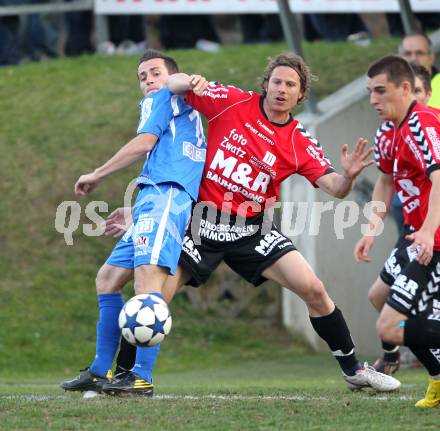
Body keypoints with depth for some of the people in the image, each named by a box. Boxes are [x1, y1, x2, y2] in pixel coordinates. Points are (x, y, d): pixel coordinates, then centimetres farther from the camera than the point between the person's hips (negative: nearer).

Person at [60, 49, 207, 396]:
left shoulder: (163, 99, 8)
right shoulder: (189, 116, 33)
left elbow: (144, 142, -6)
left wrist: (97, 175, 3)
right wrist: (132, 211, 34)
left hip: (164, 192, -11)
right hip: (155, 198, 11)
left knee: (146, 273, -25)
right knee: (108, 278, 14)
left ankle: (143, 378, -38)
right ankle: (100, 373, 13)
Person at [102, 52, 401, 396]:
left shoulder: (301, 143, -3)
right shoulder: (233, 102, -5)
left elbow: (334, 188, -10)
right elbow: (173, 85, -1)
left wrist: (348, 176, -33)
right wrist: (191, 82, -24)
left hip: (252, 229, 1)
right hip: (203, 223, -1)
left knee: (313, 289, -9)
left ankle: (353, 369, 8)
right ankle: (131, 374, 8)